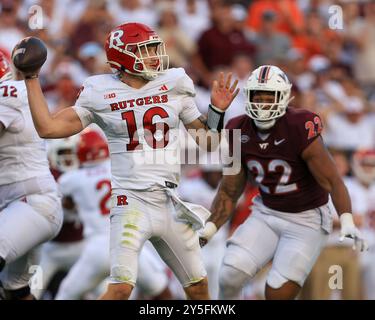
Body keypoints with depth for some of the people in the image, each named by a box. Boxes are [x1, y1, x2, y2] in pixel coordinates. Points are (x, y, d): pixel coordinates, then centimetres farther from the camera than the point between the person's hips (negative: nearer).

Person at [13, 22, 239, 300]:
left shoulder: (174, 84, 6)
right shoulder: (101, 93, -1)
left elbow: (205, 141, 14)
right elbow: (48, 128, -3)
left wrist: (217, 110, -3)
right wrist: (31, 79, -2)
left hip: (170, 201, 4)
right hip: (132, 201, -4)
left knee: (199, 288, 10)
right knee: (121, 287, -19)